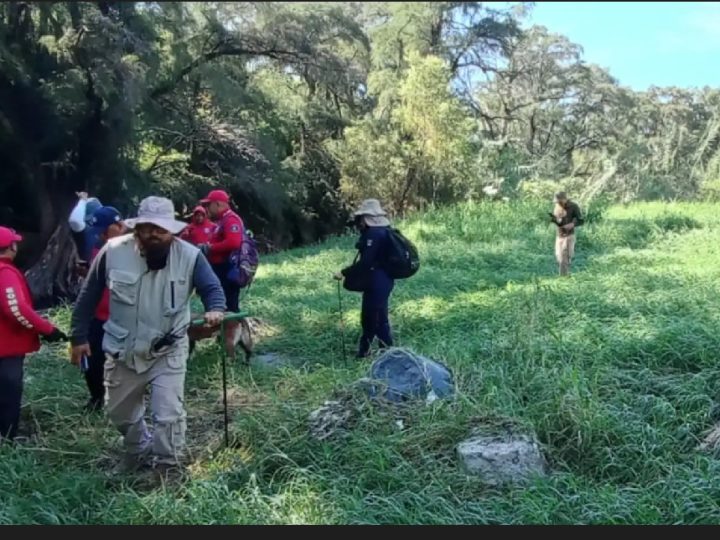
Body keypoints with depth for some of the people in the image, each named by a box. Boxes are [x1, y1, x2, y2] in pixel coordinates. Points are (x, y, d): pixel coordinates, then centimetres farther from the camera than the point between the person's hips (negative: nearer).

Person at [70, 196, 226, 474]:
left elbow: (212, 288, -9)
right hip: (122, 350, 3)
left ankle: (167, 468, 18)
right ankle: (139, 449, 50)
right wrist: (79, 336, 2)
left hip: (168, 351, -2)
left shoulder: (190, 256, -17)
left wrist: (215, 309, -32)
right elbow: (88, 296, -2)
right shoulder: (113, 251, -14)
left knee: (168, 415, -5)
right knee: (119, 411, 22)